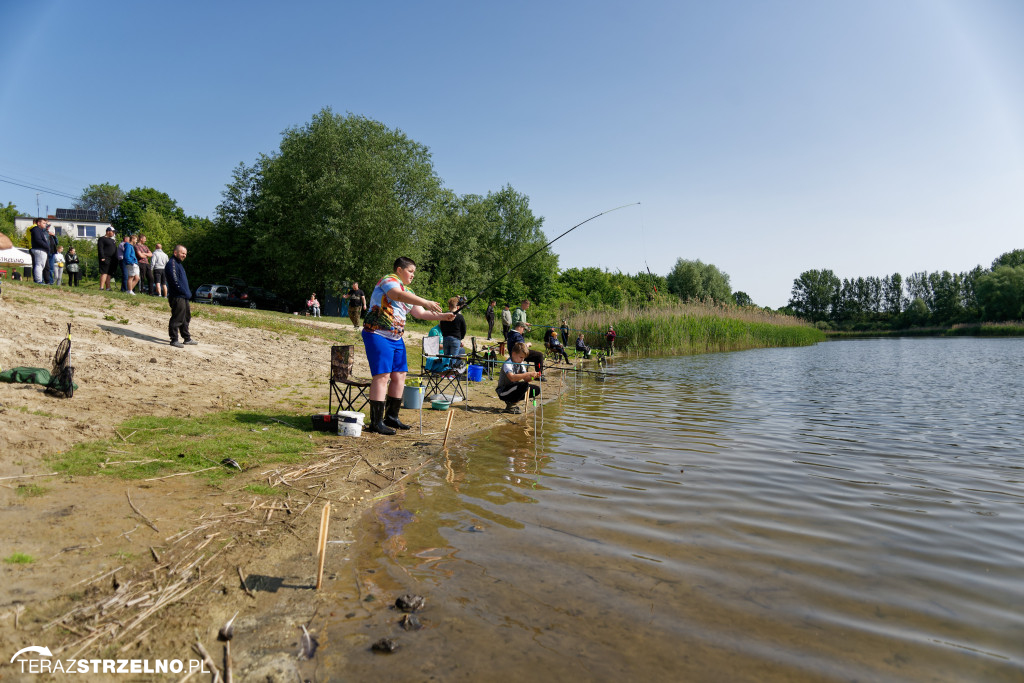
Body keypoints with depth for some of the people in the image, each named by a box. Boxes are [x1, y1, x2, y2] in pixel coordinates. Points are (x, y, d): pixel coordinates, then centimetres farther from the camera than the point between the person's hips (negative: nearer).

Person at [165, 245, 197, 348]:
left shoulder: (179, 263, 20)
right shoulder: (172, 264, -12)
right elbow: (175, 282, -20)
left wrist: (188, 293, 14)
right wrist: (186, 293, -17)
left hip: (183, 297, 10)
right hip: (177, 297, -10)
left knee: (186, 318, 16)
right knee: (177, 319, -5)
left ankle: (187, 338, 25)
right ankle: (174, 340, 2)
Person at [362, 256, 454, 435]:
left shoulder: (408, 292, 20)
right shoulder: (388, 280, -7)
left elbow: (421, 313, 21)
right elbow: (399, 295, -28)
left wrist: (442, 316, 8)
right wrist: (426, 302, -36)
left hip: (396, 338, 9)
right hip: (378, 335, -9)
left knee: (399, 376, 8)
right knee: (382, 376, -12)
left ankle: (392, 417, 19)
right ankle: (376, 422, -8)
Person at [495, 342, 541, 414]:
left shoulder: (521, 364, 6)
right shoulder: (507, 364, -20)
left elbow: (526, 379, 3)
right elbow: (512, 378, -39)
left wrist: (533, 376, -19)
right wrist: (528, 374, -42)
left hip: (514, 389, 9)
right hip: (503, 392, -9)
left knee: (536, 389, -1)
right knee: (524, 385, -32)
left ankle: (513, 400, 7)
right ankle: (510, 405, -13)